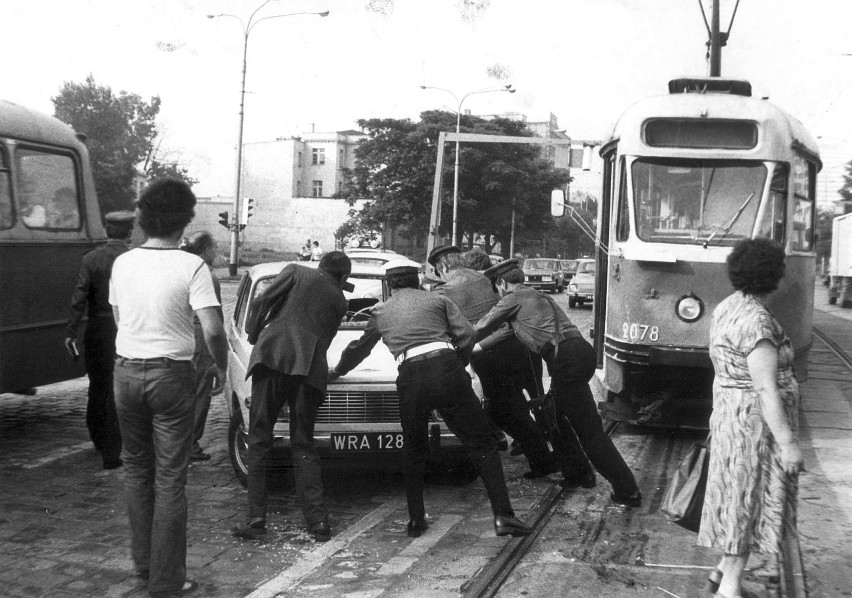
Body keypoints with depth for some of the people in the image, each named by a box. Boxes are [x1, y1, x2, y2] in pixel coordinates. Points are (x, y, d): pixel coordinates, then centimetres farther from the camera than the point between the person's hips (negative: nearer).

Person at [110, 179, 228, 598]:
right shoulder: (191, 266, -13)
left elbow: (118, 317, 13)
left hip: (126, 371, 4)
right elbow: (212, 330, -17)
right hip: (170, 375, -4)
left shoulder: (122, 263, 1)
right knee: (170, 479, 3)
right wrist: (222, 369, -1)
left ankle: (143, 563, 29)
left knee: (136, 470, 19)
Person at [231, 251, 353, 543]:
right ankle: (318, 521, 4)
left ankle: (256, 519, -2)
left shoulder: (296, 271, 15)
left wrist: (253, 335, 17)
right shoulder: (339, 300, 22)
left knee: (259, 440, 3)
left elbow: (262, 302, 4)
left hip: (272, 357, -2)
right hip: (310, 368, 2)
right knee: (304, 445, 11)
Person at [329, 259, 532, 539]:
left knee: (414, 452, 21)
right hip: (446, 369, -1)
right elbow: (466, 335, 9)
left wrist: (337, 371, 58)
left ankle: (416, 520, 22)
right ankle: (503, 516, -6)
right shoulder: (437, 300, 21)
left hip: (410, 379, 2)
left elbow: (359, 348, 40)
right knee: (481, 444, 2)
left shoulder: (381, 311, 26)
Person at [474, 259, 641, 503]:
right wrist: (479, 347, 46)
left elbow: (481, 328, 13)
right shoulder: (535, 296, 30)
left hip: (566, 359, -9)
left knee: (589, 429, -7)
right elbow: (510, 329, 40)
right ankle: (580, 473, 27)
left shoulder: (513, 298, 4)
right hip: (581, 352, 9)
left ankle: (628, 491, -8)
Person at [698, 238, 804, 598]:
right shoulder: (756, 321, -22)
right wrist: (787, 442, -21)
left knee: (740, 497, 18)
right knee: (750, 499, 0)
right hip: (756, 423, -9)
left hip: (731, 415, 9)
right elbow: (767, 389, -24)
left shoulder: (727, 308, 6)